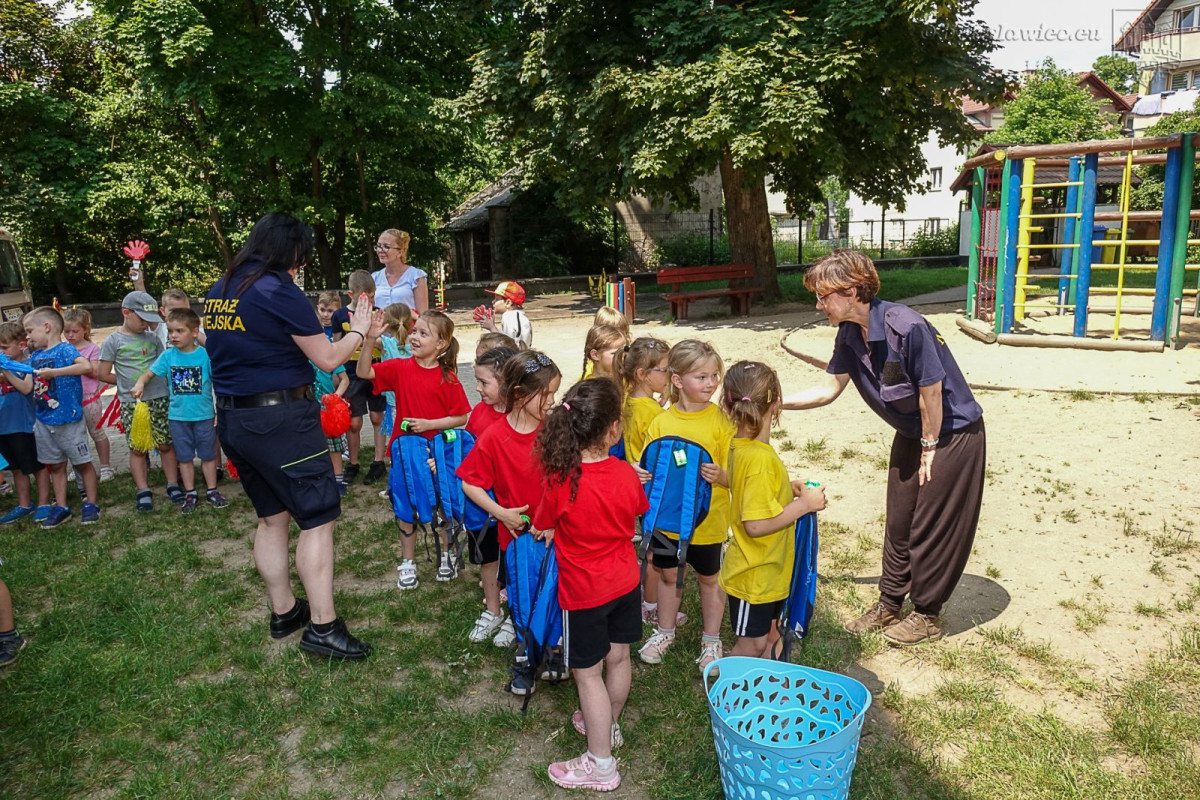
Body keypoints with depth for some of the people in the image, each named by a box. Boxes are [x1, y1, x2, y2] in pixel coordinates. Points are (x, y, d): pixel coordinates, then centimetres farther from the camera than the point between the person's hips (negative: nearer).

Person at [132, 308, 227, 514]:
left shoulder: (205, 354, -11)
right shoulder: (168, 355, -3)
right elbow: (150, 373, 0)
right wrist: (140, 383, -21)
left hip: (203, 415, -2)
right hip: (178, 416, 2)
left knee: (208, 454, 11)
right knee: (184, 457, 13)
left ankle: (212, 491, 24)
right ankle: (190, 494, 25)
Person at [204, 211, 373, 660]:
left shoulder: (217, 293, 11)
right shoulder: (279, 291, -14)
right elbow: (327, 359, -10)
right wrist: (358, 330, 5)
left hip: (231, 419, 9)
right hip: (280, 418, -8)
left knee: (271, 517, 19)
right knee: (318, 519, -1)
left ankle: (283, 612, 29)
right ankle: (322, 626, 1)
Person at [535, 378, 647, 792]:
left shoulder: (560, 482, -25)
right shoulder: (627, 475, -14)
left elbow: (542, 531, -10)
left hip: (583, 591, -4)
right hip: (625, 581, 5)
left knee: (588, 673, 9)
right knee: (618, 657, 22)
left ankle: (601, 765, 20)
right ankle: (609, 726, 46)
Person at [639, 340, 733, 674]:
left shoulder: (721, 421, -11)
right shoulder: (661, 422, -6)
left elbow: (735, 475, -9)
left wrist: (720, 476, -30)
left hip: (707, 519, -2)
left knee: (709, 577, 16)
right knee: (669, 574, 18)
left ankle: (711, 640, 35)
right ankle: (665, 632, 40)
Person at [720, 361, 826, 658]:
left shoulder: (740, 447, -1)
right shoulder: (760, 458, -29)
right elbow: (756, 524, -30)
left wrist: (789, 490, 2)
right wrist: (805, 504, -21)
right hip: (754, 575, -9)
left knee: (769, 636, 24)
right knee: (751, 645, 9)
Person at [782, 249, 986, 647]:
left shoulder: (907, 327, -31)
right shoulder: (849, 335, -6)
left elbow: (931, 392, -23)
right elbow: (830, 387, 3)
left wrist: (929, 448, -13)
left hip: (953, 434, -8)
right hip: (912, 434, 8)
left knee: (932, 528, 3)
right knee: (898, 523, 15)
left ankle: (927, 615, 22)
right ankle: (889, 604, 30)